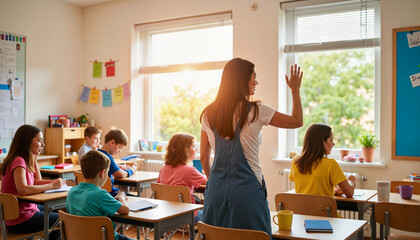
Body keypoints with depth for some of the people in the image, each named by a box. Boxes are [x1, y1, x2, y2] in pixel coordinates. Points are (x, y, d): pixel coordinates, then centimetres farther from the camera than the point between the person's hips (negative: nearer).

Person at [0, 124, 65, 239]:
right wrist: (51, 185, -28)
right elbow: (23, 190, -35)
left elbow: (36, 181, 12)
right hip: (20, 221, -10)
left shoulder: (25, 160, 6)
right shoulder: (18, 161, -22)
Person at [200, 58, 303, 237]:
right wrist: (295, 91, 18)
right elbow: (297, 121, 6)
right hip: (247, 190, -4)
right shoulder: (256, 111, -8)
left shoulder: (208, 115, 5)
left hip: (216, 191, 5)